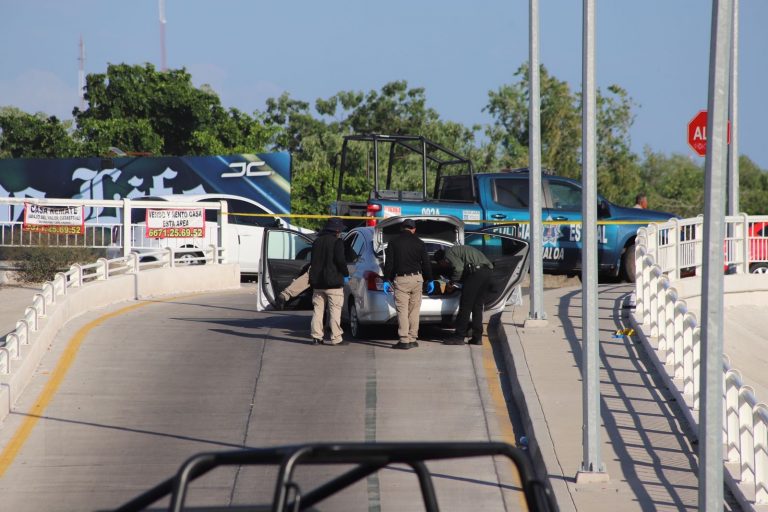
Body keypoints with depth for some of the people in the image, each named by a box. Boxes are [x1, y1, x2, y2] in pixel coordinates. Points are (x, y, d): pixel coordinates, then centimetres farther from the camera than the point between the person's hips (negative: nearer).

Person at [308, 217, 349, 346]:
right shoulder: (337, 242, -9)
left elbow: (312, 261, 15)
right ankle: (336, 338, -6)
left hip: (317, 282, 6)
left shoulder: (317, 241, 13)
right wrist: (346, 274, -4)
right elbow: (340, 260, -17)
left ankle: (316, 336, 8)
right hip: (333, 282, -6)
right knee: (335, 311, -3)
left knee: (317, 310, 10)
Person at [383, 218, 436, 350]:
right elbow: (426, 264, 8)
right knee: (414, 310, 9)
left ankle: (404, 340, -10)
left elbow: (389, 263, -1)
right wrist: (430, 280, 17)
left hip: (400, 280, -2)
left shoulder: (393, 243, 1)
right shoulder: (419, 243, 6)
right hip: (416, 279, 2)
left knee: (402, 310, -4)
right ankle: (412, 339, 8)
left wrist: (386, 280, 3)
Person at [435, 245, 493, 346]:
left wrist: (452, 281, 5)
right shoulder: (457, 250, 31)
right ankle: (477, 337, 13)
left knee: (465, 305, -4)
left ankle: (459, 337, -3)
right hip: (487, 272, 9)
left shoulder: (448, 253, 4)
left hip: (476, 272, -9)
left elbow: (459, 269, -10)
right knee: (477, 305, 14)